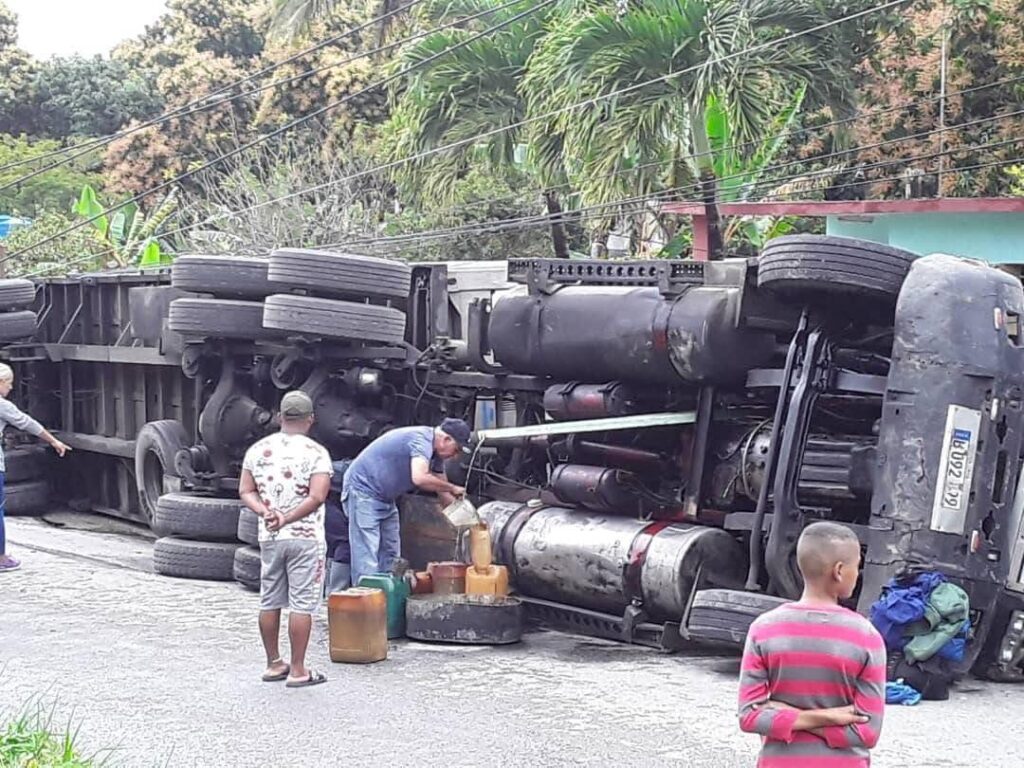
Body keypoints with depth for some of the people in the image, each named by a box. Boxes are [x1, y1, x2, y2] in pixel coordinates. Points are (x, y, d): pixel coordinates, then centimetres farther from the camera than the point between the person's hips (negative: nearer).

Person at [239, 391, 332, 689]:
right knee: (301, 604, 0)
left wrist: (266, 512, -8)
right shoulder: (316, 452, -10)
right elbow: (317, 496, -19)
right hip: (305, 537, -5)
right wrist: (288, 518, -14)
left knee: (270, 602, 14)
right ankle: (298, 670, 3)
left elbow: (246, 491, 4)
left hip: (269, 537, 5)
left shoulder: (258, 450, 5)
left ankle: (273, 664, 23)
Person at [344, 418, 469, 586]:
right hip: (363, 490, -10)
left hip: (385, 498, 11)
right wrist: (452, 488, -24)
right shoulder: (421, 439, -22)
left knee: (390, 556, 9)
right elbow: (419, 478, -38)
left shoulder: (434, 451, 9)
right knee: (367, 560, -14)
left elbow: (441, 489, 17)